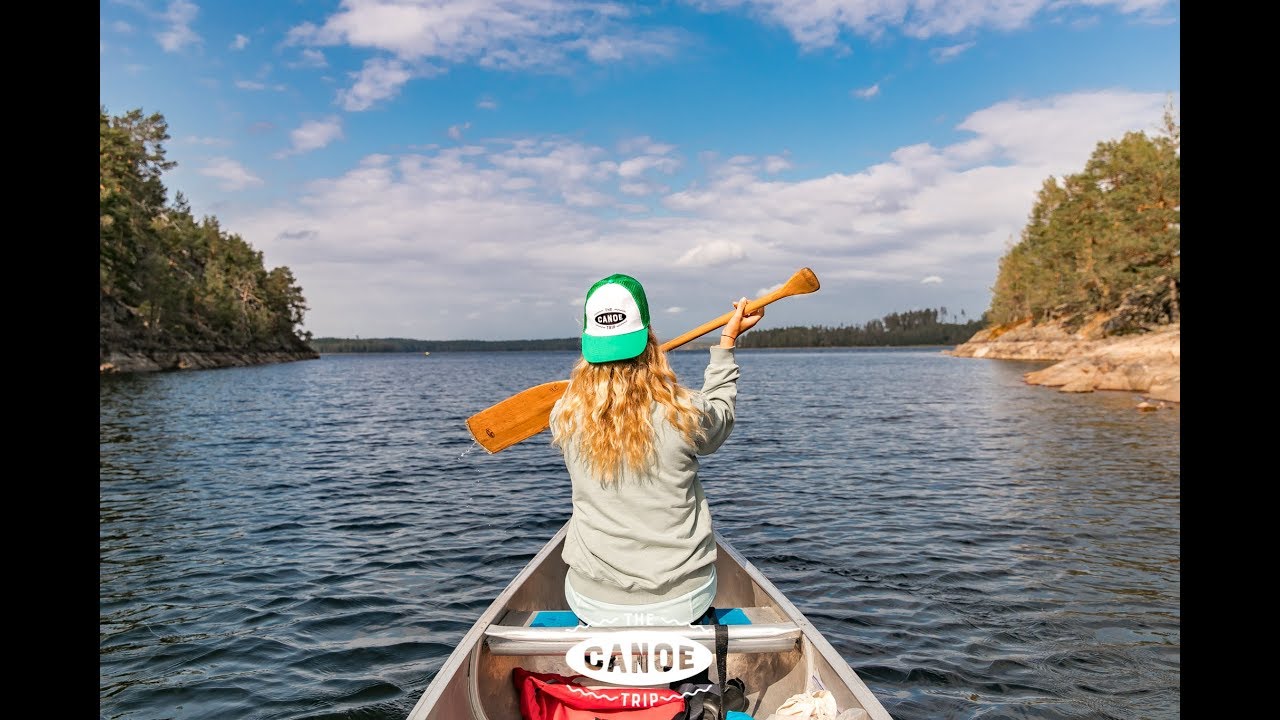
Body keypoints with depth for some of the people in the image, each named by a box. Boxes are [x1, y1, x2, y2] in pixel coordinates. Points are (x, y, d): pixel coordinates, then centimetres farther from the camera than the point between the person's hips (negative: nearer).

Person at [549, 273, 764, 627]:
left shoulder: (563, 417, -12)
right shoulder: (684, 413, -18)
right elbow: (720, 414, 9)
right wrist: (727, 341, 19)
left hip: (594, 606, 1)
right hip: (683, 602, -1)